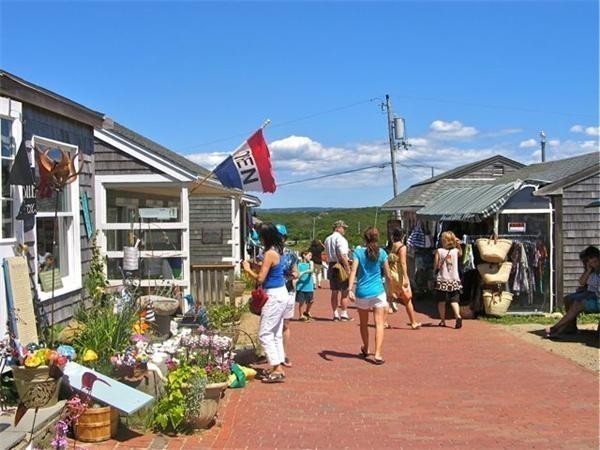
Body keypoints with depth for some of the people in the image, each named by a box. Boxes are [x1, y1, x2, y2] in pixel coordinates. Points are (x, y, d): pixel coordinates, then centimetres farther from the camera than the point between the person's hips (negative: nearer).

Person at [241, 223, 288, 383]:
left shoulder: (270, 254, -19)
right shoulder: (276, 251, 9)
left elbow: (260, 278, -18)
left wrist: (248, 269, -3)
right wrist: (253, 265, 10)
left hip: (274, 296, -10)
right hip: (281, 294, 10)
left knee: (265, 334, -6)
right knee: (276, 334, 15)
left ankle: (277, 369, -7)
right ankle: (279, 368, 19)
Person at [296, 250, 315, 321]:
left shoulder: (310, 263, 5)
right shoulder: (299, 264, 1)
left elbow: (312, 270, -16)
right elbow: (298, 275, -1)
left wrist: (304, 272, -29)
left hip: (309, 286, 2)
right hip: (300, 286, -2)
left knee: (310, 301, 6)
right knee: (301, 302, 0)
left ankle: (307, 312, 32)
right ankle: (301, 316, 16)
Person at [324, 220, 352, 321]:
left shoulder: (327, 239, 12)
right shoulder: (340, 239, -13)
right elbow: (342, 255, -20)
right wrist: (348, 269, -15)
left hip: (331, 266, 8)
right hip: (341, 266, -8)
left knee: (334, 292, 12)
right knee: (344, 292, -1)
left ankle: (336, 314, 16)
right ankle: (344, 315, 1)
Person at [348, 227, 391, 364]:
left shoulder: (358, 251, -2)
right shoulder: (381, 253, 0)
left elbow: (353, 271, -13)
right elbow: (387, 274, 3)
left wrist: (350, 289, -19)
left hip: (362, 293, 1)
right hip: (378, 292, -1)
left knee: (364, 324, 18)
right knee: (379, 324, 0)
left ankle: (365, 350, 37)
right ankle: (377, 354, -12)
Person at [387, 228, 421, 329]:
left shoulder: (391, 247, 9)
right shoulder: (402, 247, -9)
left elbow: (388, 262, 9)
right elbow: (403, 263, -16)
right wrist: (405, 278, -17)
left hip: (391, 275, 6)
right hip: (399, 276, -6)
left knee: (389, 299, 10)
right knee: (407, 300, 5)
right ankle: (414, 323, 12)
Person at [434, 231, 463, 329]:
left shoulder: (439, 251, -9)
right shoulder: (456, 251, -2)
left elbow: (436, 266, -8)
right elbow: (461, 254, 24)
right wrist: (458, 244, 21)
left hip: (442, 279, -2)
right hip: (454, 280, 2)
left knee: (441, 301, 10)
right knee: (454, 300, 5)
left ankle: (442, 320, 13)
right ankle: (458, 316, -19)